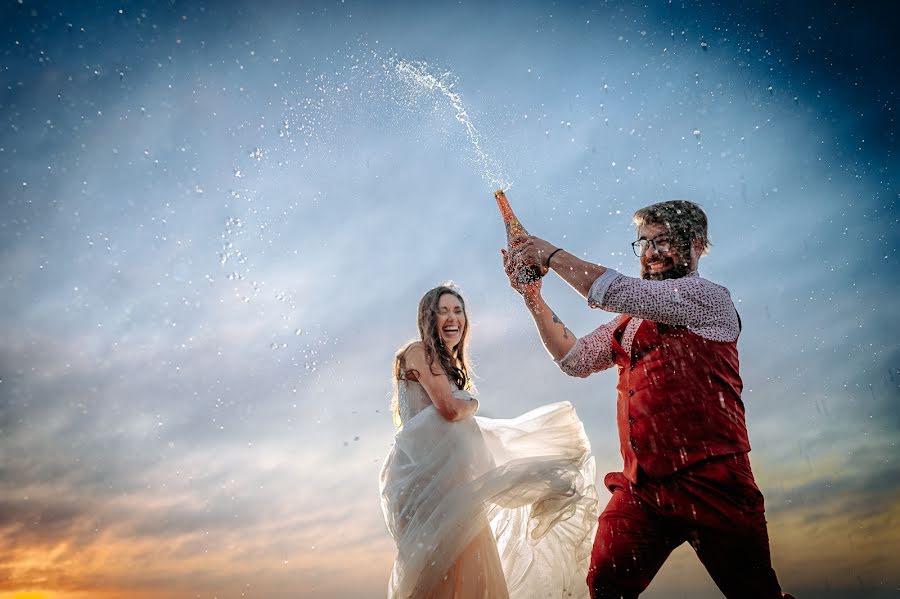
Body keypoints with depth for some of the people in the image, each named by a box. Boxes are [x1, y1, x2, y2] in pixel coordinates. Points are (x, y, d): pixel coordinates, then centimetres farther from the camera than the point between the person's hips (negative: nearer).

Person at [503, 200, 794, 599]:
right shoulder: (631, 320, 19)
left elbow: (614, 290, -15)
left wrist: (552, 255, -4)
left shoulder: (709, 298, -4)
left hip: (710, 484, -6)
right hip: (641, 488, 6)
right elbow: (576, 359, 18)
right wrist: (532, 296, 10)